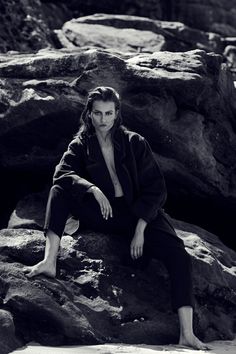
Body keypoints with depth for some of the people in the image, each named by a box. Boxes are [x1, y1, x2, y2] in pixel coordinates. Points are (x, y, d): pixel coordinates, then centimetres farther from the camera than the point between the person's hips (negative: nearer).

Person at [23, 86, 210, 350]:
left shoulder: (135, 144, 1)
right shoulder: (80, 146, 4)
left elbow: (155, 189, -3)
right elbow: (62, 174, -15)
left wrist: (140, 231, -13)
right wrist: (94, 189, -33)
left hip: (139, 215, -1)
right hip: (102, 216, 1)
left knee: (179, 256, -26)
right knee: (60, 191, -19)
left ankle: (186, 335, -31)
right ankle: (49, 262, -34)